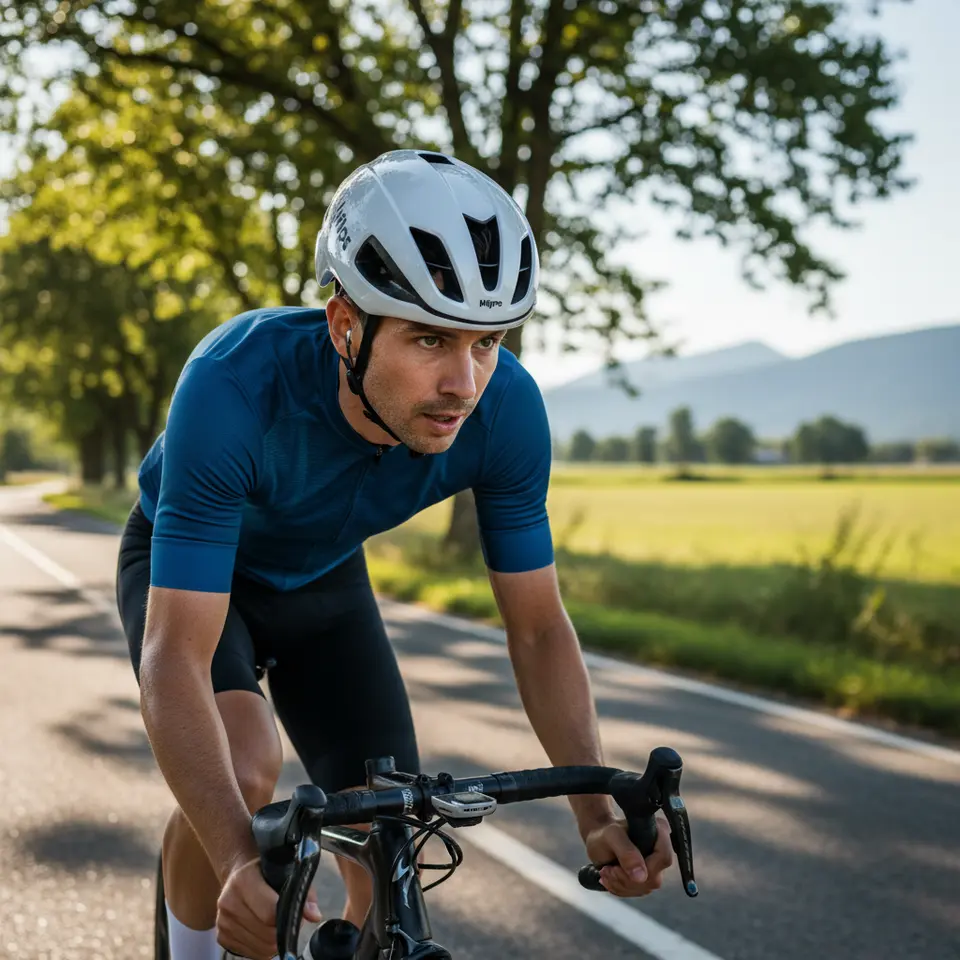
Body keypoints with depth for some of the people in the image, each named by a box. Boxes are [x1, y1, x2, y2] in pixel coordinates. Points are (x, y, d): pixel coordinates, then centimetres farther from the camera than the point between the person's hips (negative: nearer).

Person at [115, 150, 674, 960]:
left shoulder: (506, 410, -30)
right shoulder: (234, 387, -42)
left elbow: (539, 628, -19)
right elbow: (176, 656, -43)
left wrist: (597, 812, -33)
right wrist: (240, 861, -58)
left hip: (324, 580, 3)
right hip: (187, 572, -3)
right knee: (244, 769, -31)